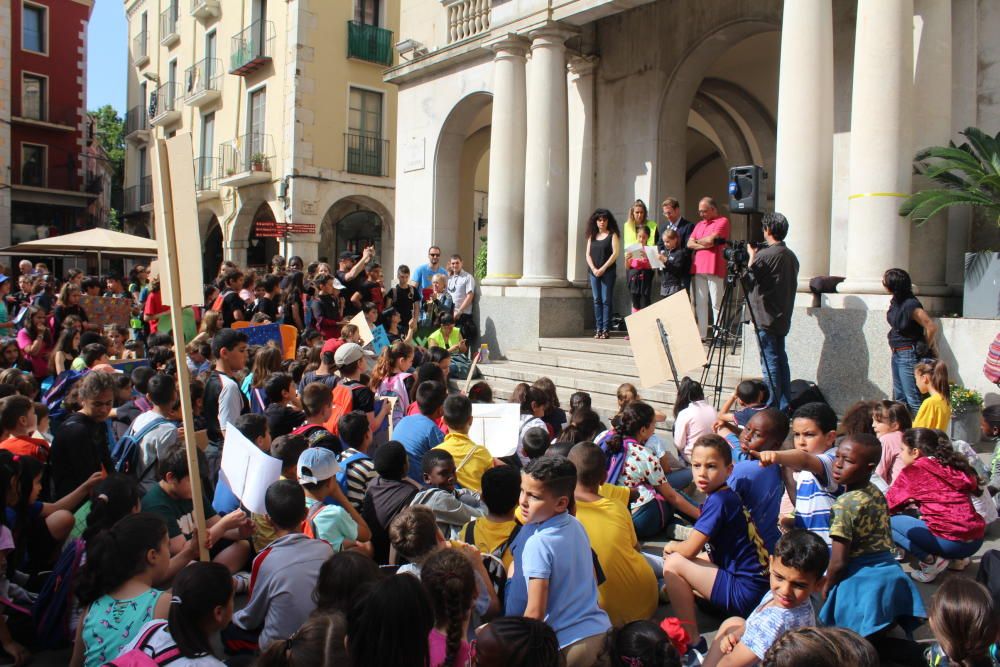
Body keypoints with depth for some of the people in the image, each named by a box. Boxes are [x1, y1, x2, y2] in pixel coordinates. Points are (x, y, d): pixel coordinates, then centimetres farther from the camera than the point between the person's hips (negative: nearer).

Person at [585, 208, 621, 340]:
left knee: (606, 300, -5)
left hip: (608, 272, -4)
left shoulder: (613, 235, 2)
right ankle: (598, 329, 6)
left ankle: (605, 329, -5)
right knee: (597, 300, 4)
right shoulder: (592, 236, 14)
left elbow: (615, 253, -7)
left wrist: (603, 268, -13)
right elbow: (588, 254, 10)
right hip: (594, 272, 4)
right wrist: (593, 269, -6)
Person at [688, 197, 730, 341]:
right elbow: (689, 244, 10)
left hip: (713, 269, -6)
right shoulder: (699, 224, 22)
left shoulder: (722, 221, 1)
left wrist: (698, 241, 6)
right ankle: (701, 334, 8)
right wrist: (705, 244, -5)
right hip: (697, 268, 7)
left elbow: (711, 239, -12)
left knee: (716, 304, -5)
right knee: (700, 303, 6)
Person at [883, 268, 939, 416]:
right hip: (897, 354, 10)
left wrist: (926, 349, -10)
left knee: (913, 399, -7)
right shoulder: (895, 301, 4)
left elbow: (932, 327, -23)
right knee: (899, 398, 16)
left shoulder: (911, 305, -21)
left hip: (909, 355, -9)